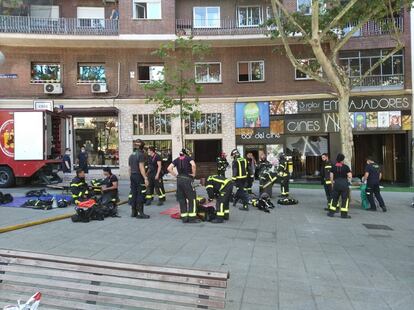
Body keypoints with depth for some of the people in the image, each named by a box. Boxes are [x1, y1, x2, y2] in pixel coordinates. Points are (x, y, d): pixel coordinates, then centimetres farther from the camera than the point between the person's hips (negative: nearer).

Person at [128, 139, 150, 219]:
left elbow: (130, 168, 16)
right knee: (140, 194, -4)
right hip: (139, 176, -8)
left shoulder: (131, 155, 14)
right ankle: (140, 213, -3)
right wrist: (145, 178, -18)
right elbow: (141, 167, -17)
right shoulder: (140, 154, -11)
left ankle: (133, 212, 16)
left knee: (133, 194, 11)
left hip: (132, 176, 8)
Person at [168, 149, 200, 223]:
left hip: (179, 180, 5)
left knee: (181, 199, 10)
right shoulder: (188, 158, 3)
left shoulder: (177, 160, 15)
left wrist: (176, 175, 9)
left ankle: (184, 217, 13)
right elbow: (193, 165, -17)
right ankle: (192, 217, -1)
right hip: (187, 179, -5)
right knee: (192, 198, 1)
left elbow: (169, 168, 5)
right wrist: (193, 174, -5)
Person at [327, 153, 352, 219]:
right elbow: (350, 176, -9)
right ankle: (344, 214, 4)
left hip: (336, 184, 3)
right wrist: (348, 181, 9)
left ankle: (331, 212, 14)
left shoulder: (333, 167, 2)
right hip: (344, 184, -3)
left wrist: (332, 182, 11)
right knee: (345, 199, 5)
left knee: (334, 198, 12)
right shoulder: (346, 167, -5)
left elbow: (331, 176, -1)